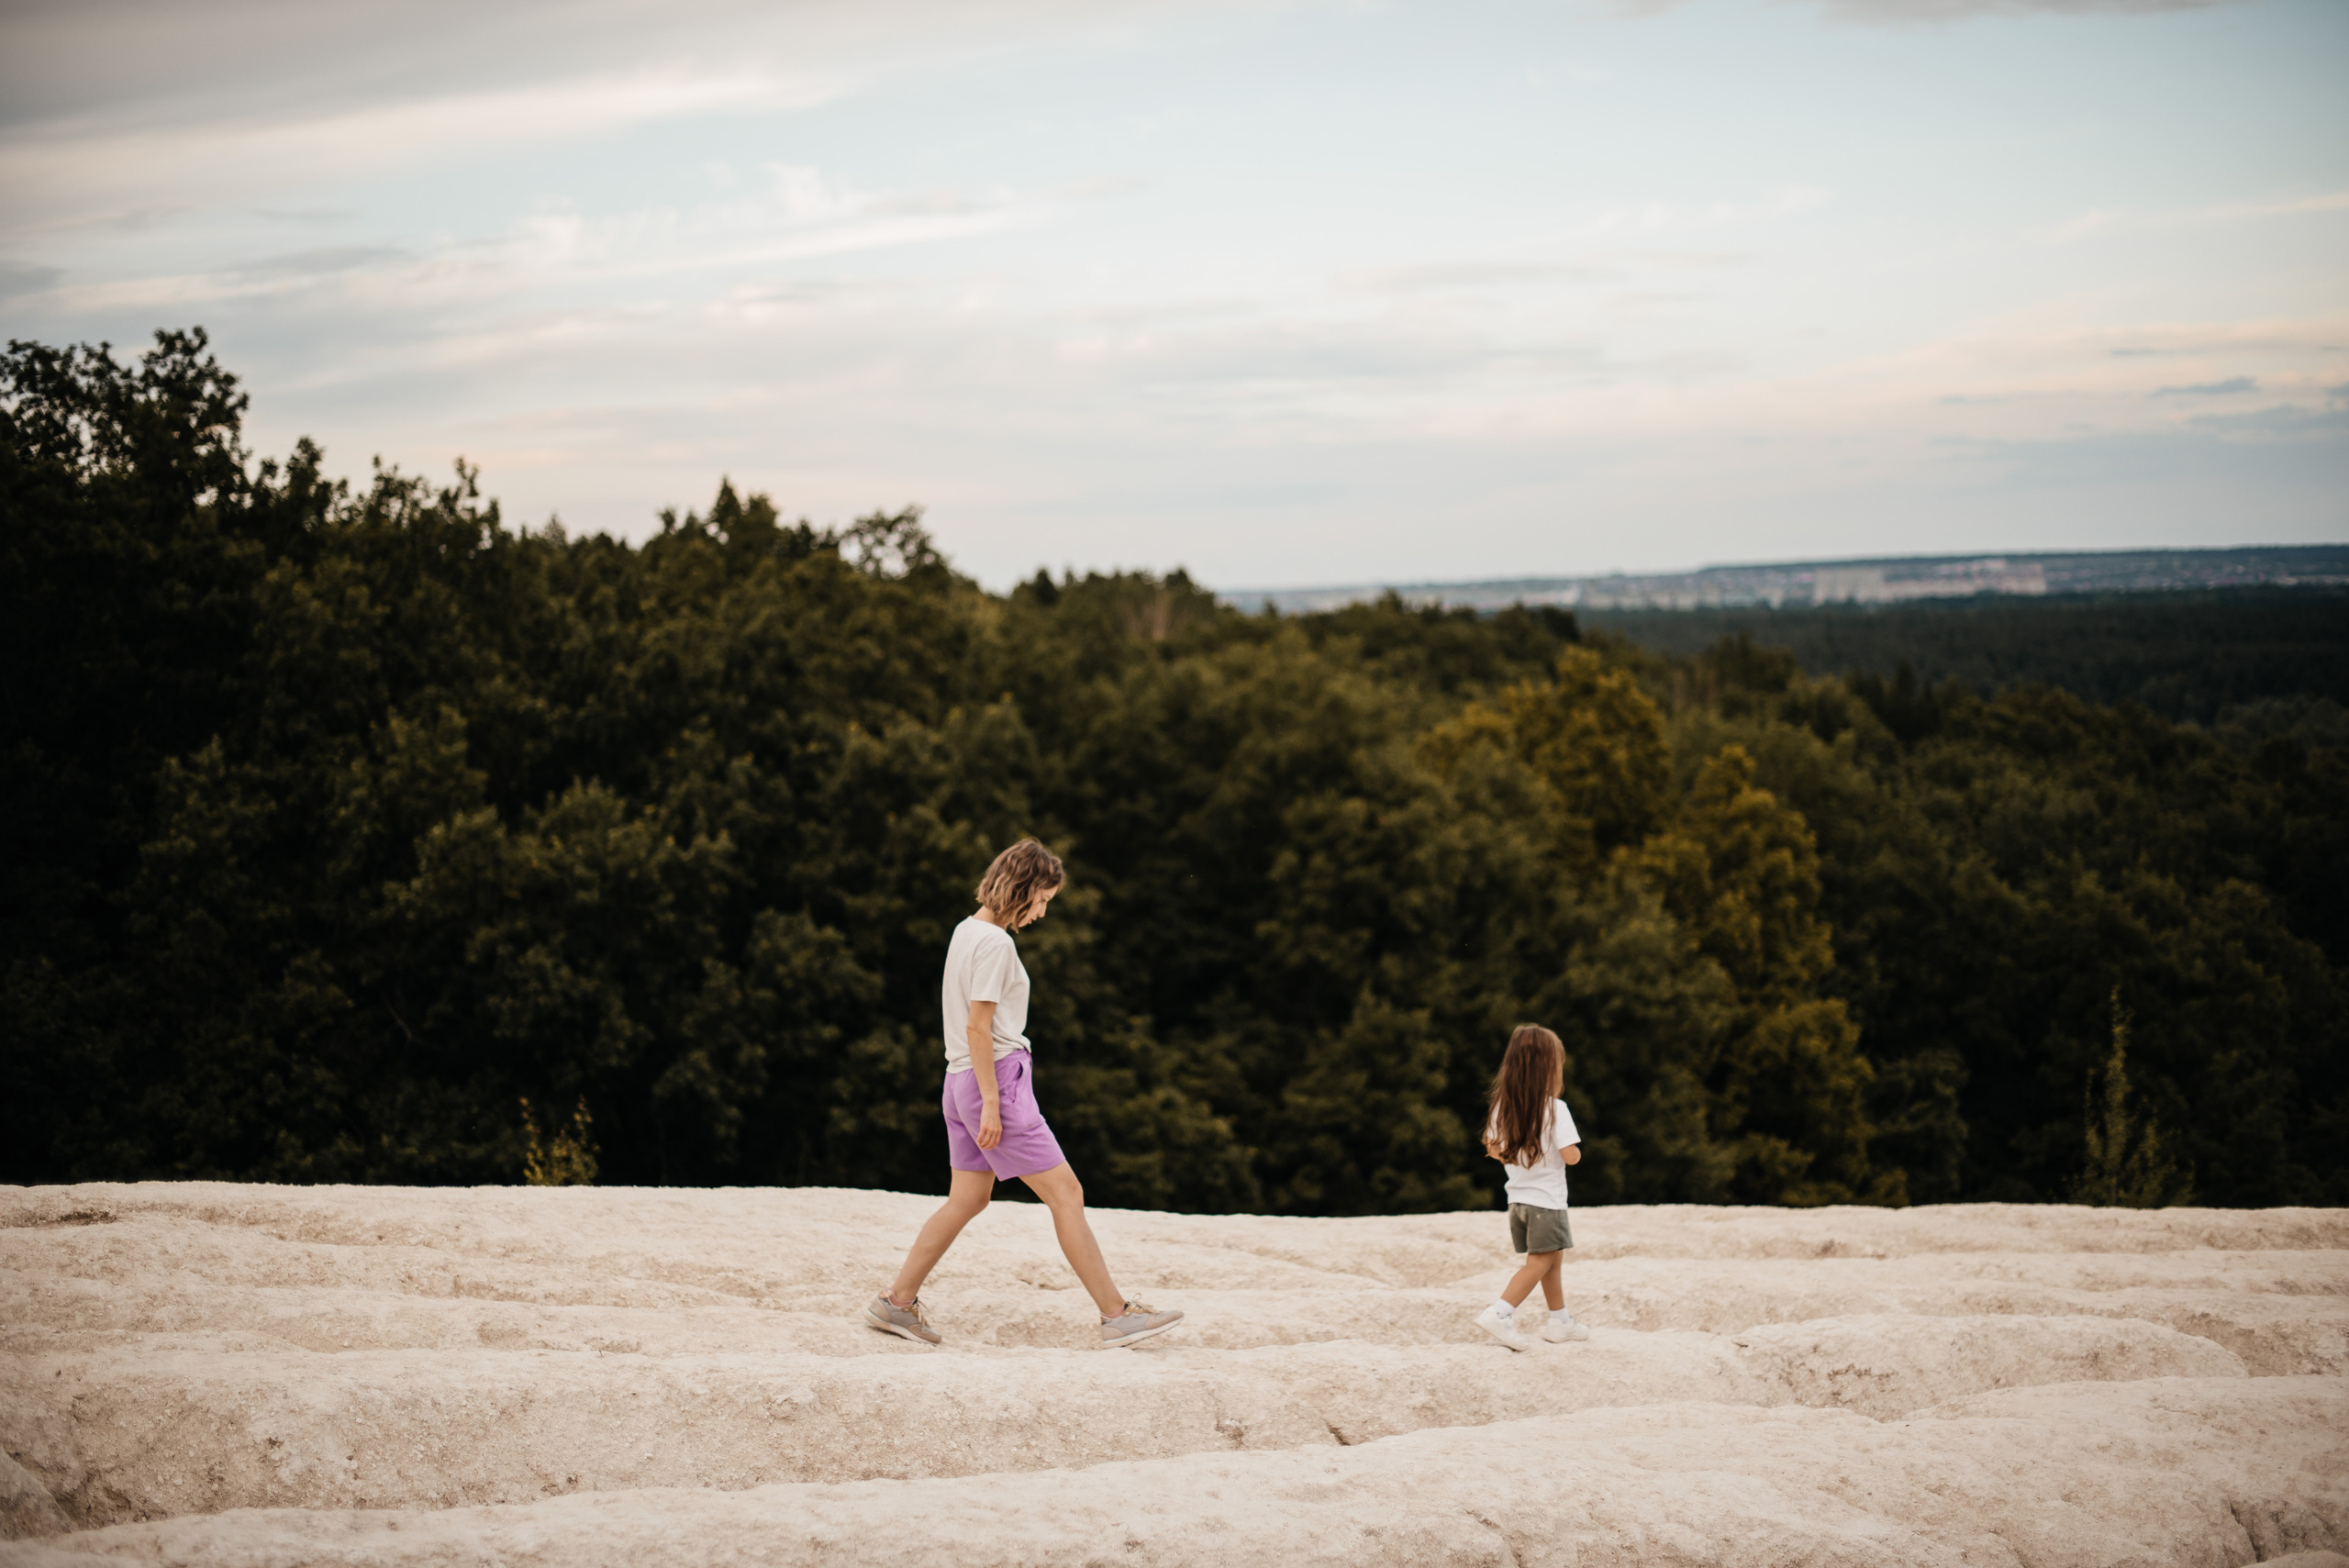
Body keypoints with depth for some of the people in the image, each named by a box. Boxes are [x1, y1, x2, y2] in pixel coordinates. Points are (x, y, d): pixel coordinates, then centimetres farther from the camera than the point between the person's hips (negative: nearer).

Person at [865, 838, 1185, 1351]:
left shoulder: (965, 931, 13)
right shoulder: (995, 943, -16)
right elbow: (978, 1026, -19)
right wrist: (991, 1104, -19)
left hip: (961, 1081, 10)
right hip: (997, 1078, -10)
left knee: (967, 1199, 15)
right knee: (1066, 1194, -5)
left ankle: (897, 1302, 17)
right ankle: (1117, 1315, -3)